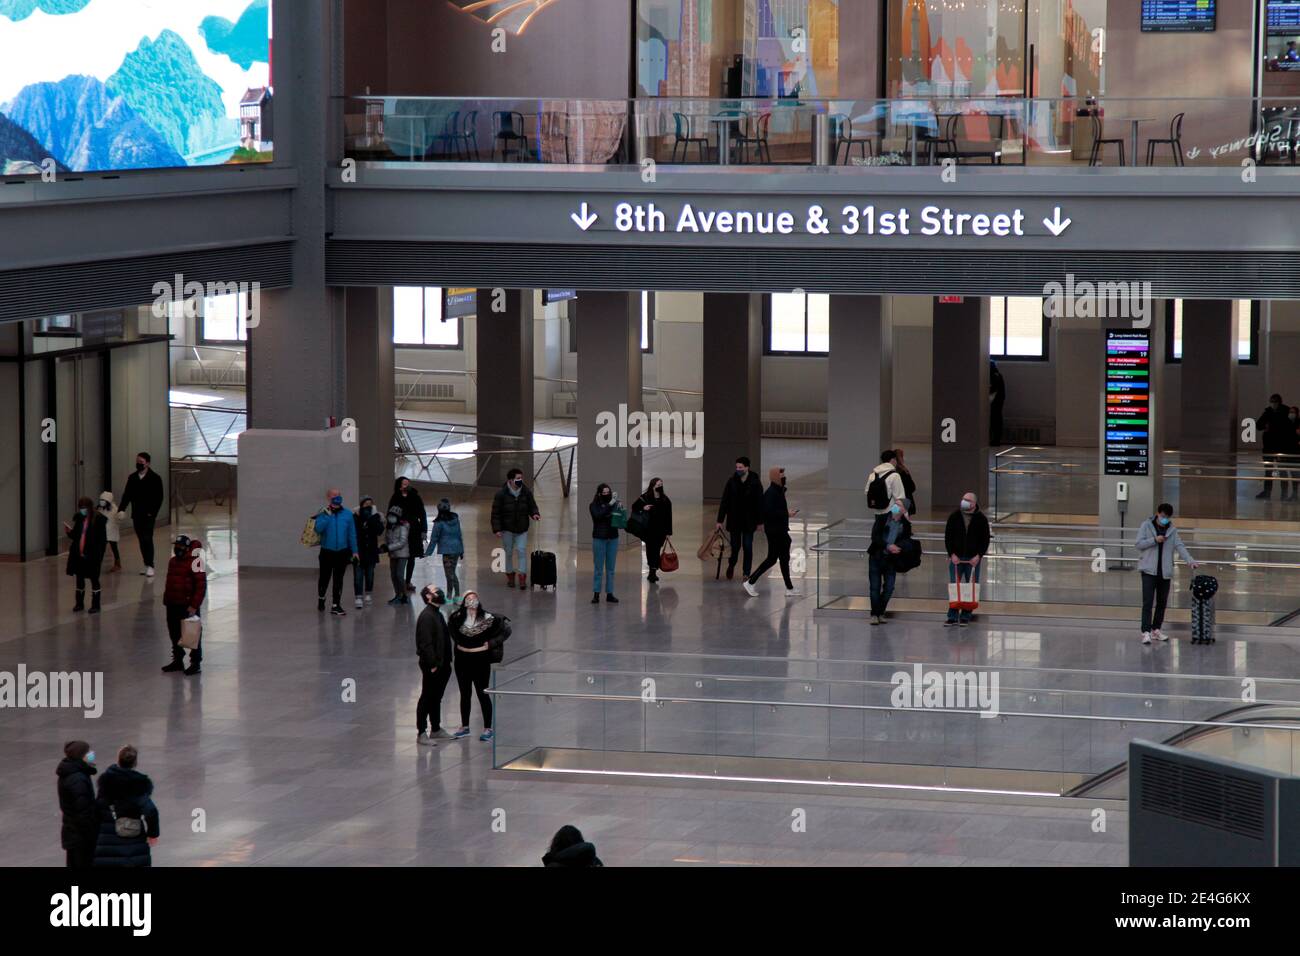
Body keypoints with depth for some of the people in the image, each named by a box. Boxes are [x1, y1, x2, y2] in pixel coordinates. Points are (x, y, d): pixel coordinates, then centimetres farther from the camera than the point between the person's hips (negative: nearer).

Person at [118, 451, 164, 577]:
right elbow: (126, 495, 9)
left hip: (148, 515, -5)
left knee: (147, 539, -11)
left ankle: (150, 566, -9)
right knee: (141, 540, 9)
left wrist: (153, 512, -14)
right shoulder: (132, 478, 10)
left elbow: (159, 497, -7)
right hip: (136, 515, 5)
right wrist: (121, 509, -4)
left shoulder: (154, 478, -6)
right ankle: (147, 565, 16)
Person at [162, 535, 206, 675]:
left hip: (188, 606, -8)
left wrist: (194, 605, -20)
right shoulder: (173, 562, 11)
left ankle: (195, 663, 10)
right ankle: (177, 660, 29)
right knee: (174, 634, 16)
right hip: (173, 606, 8)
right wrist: (166, 600, 17)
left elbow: (201, 585, -19)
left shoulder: (194, 562, -16)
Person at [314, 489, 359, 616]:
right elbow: (318, 529, -21)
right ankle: (321, 598, 37)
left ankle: (336, 605, 9)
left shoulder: (347, 515, -1)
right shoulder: (323, 514, -6)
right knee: (324, 577, 11)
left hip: (342, 552, 1)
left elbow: (352, 534, 4)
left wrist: (354, 551, 4)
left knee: (338, 579, 3)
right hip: (327, 552, -1)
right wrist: (327, 515, -24)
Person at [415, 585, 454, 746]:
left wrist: (447, 661, 15)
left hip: (441, 664, 10)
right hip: (431, 666, -10)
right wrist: (432, 664, -22)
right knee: (427, 699, -3)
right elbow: (425, 643, -23)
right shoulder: (426, 617, -19)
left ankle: (436, 729, 30)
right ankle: (422, 734, 2)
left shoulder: (437, 614, 13)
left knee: (436, 698, 19)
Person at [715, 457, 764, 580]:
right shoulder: (732, 481, -3)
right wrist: (720, 520, -3)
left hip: (749, 522, -1)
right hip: (734, 521, 1)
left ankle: (746, 573, 7)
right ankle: (731, 565, 35)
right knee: (735, 546, 7)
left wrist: (759, 521, -3)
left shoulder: (755, 483, -7)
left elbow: (759, 503, -2)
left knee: (748, 547, -1)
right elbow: (724, 501, -1)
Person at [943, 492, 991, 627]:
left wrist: (979, 555, -10)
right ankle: (953, 616, 2)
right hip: (956, 557, 1)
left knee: (971, 588, 3)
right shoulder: (954, 517, 1)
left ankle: (966, 616, 10)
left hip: (973, 559, -1)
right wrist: (952, 554, -8)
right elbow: (948, 537, 2)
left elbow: (985, 539, 0)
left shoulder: (981, 519, -2)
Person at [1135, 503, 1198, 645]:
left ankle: (1156, 629, 23)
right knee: (1148, 602, -11)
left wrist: (1190, 560, -15)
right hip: (1149, 570, -4)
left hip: (1165, 571, 4)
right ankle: (1146, 632, -15)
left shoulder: (1172, 530, 8)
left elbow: (1179, 546, -1)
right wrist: (1154, 540, -19)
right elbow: (1139, 544, -4)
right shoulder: (1146, 526, 0)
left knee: (1162, 602, 11)